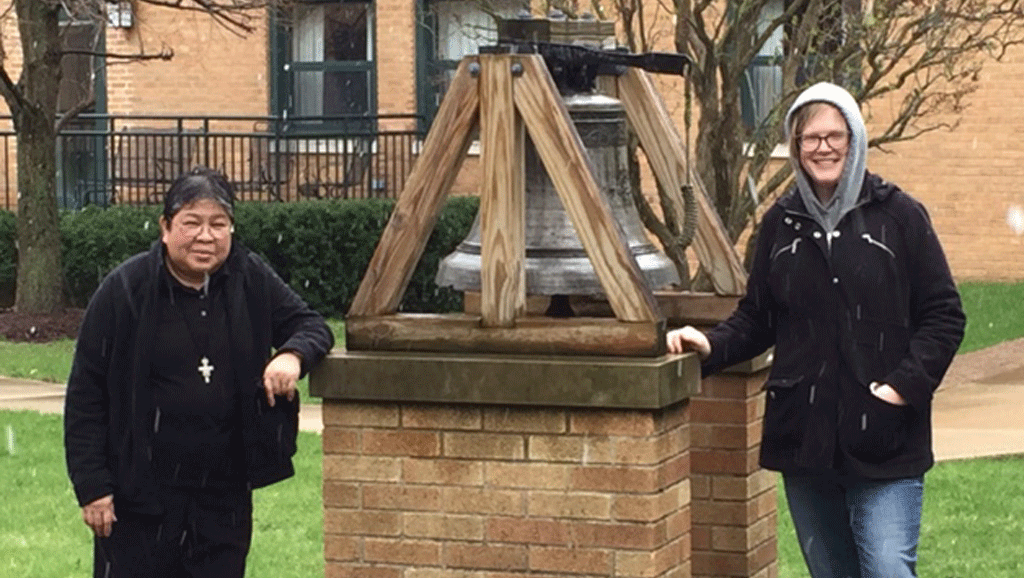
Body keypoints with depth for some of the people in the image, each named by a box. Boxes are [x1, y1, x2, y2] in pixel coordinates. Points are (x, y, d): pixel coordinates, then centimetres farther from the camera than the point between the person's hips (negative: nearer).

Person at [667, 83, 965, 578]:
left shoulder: (899, 216, -2)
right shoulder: (780, 224, 8)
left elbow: (944, 315, 0)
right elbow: (757, 318, 14)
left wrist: (907, 382, -12)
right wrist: (711, 346, -4)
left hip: (884, 441, -4)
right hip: (803, 438, 4)